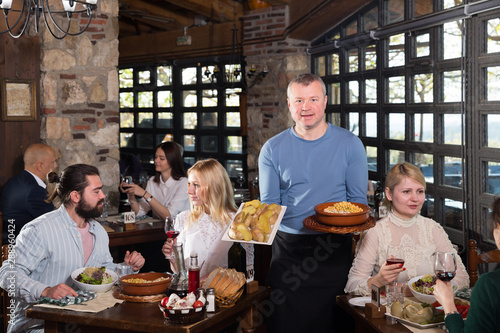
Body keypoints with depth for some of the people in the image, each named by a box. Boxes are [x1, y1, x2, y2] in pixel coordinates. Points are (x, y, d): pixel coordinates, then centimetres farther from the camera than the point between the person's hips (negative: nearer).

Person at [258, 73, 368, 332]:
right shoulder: (273, 149, 3)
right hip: (288, 246, 1)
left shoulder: (350, 145, 0)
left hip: (334, 246, 0)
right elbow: (269, 203, 4)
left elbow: (358, 200, 2)